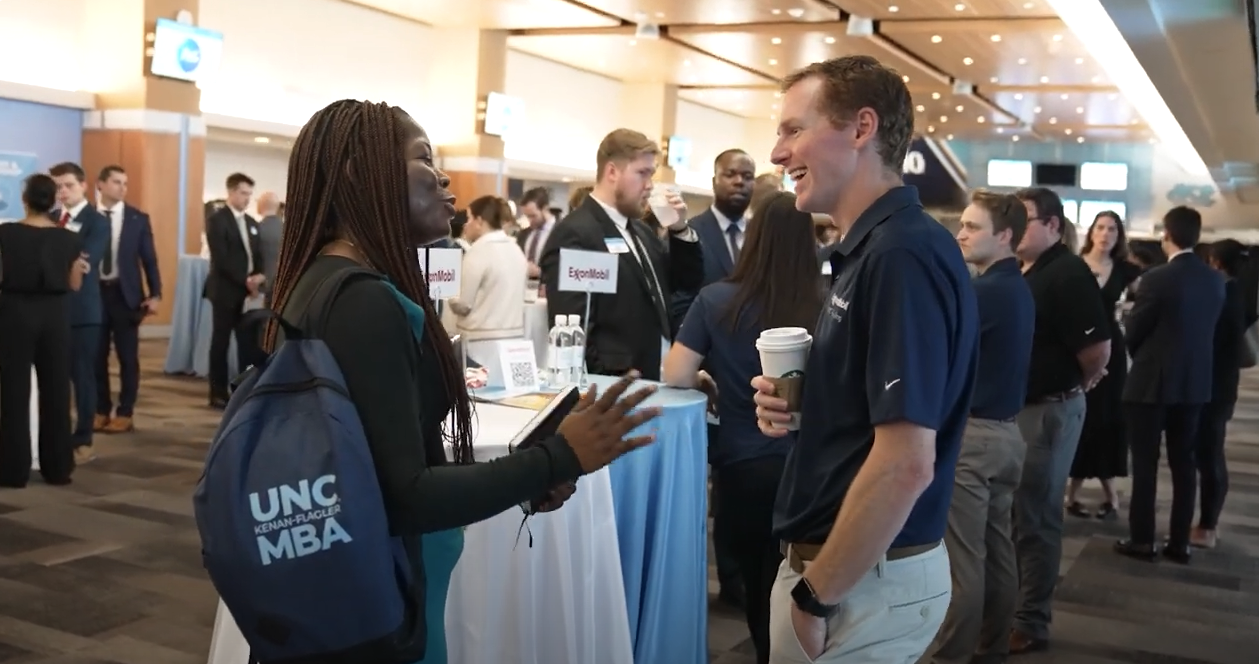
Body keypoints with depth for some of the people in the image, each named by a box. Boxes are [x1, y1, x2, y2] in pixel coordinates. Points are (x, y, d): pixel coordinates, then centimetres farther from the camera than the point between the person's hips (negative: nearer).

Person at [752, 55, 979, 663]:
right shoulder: (873, 248, 8)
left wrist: (816, 595, -18)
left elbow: (905, 464, -28)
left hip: (864, 583, -9)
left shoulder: (902, 254, -22)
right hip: (856, 565, 9)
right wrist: (797, 407, 0)